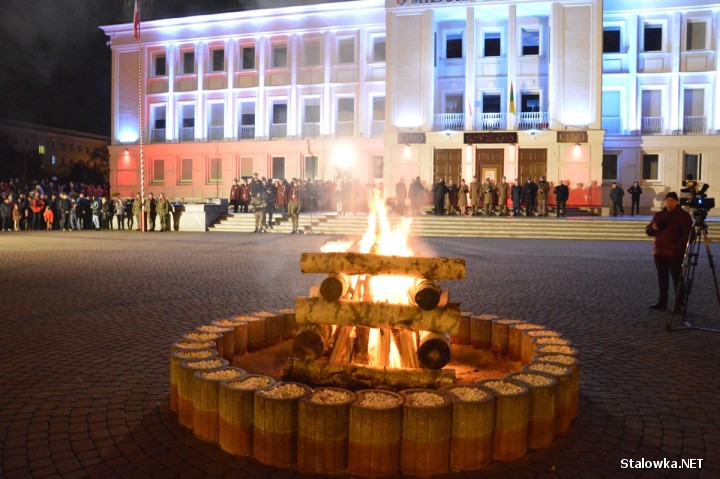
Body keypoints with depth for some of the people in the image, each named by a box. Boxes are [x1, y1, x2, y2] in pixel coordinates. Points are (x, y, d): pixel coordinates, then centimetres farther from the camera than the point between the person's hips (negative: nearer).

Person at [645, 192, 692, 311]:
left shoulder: (683, 215, -1)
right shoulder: (659, 215, 14)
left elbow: (688, 233, -9)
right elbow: (648, 231, 16)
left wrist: (678, 246, -21)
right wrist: (653, 227, -7)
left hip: (675, 253, -5)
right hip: (659, 252, 5)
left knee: (677, 279, -5)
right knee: (662, 279, 10)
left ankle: (679, 304, -1)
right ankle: (662, 302, 18)